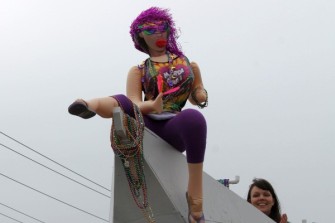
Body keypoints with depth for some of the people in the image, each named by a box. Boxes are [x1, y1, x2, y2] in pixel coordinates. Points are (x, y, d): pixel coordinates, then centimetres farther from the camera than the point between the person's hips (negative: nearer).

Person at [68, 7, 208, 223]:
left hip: (173, 127, -1)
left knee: (194, 117, -38)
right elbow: (135, 103, 2)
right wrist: (150, 106, -22)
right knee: (123, 102, -32)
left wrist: (201, 96, 3)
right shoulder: (138, 71, 19)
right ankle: (90, 105, -71)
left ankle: (195, 195, -36)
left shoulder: (186, 62, 24)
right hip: (145, 122, 1)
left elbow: (196, 97, 30)